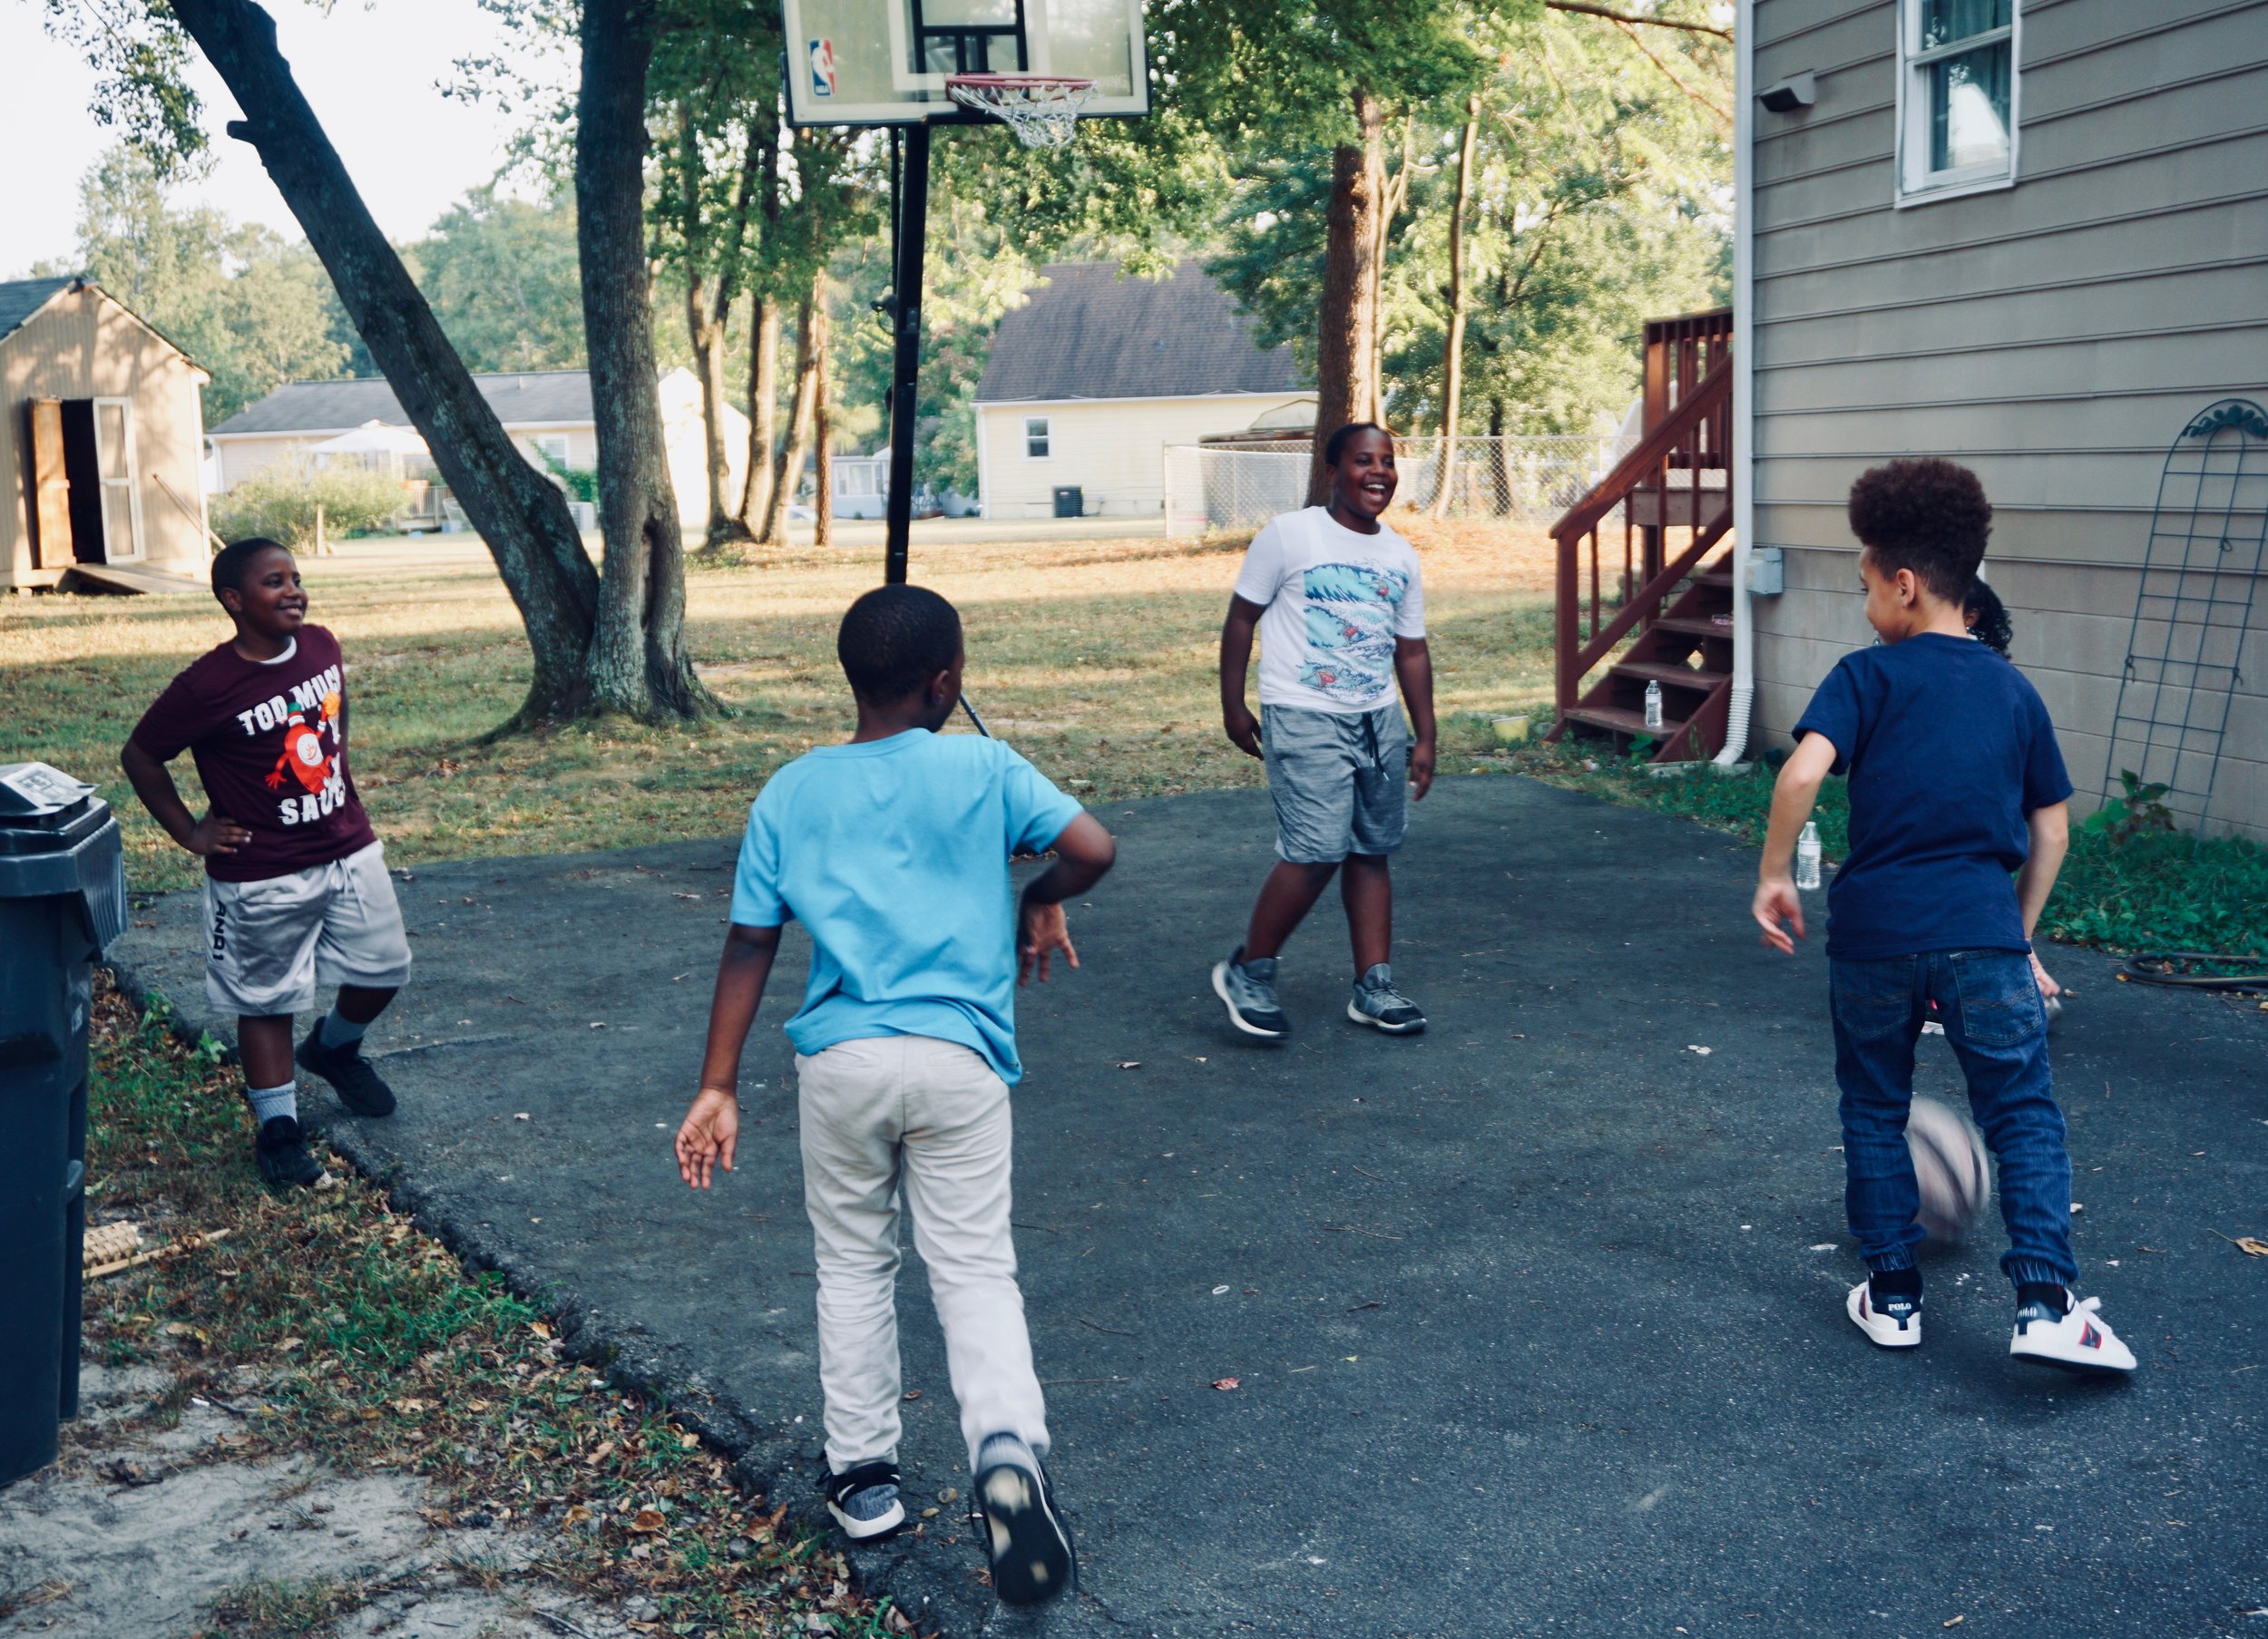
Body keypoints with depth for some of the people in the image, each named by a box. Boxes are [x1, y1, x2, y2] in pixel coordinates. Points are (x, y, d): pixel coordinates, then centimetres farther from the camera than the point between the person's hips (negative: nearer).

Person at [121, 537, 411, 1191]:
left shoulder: (322, 647, -3)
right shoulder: (208, 687, -19)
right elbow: (140, 755, -8)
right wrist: (191, 833, -6)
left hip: (350, 852, 6)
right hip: (263, 879, -5)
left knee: (383, 969, 13)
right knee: (267, 1002, 7)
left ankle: (335, 1048, 43)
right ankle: (278, 1130, 21)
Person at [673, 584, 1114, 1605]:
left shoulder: (790, 794, 6)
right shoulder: (983, 769, 0)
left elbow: (748, 949, 4)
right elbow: (1093, 849, -9)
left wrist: (717, 1088, 5)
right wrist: (1039, 904, 12)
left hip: (839, 1059, 2)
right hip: (958, 1060, -2)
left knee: (852, 1265, 18)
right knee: (975, 1269, 4)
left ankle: (862, 1478, 24)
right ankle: (1008, 1446, -20)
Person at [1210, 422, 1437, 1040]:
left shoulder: (1400, 557, 10)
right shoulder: (1289, 537, -7)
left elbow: (1411, 649, 15)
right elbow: (1242, 617, -2)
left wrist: (1424, 736, 13)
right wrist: (1233, 706, -3)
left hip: (1379, 721, 6)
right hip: (1304, 720, -6)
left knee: (1372, 851, 8)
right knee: (1316, 854, -13)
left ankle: (1373, 988, 16)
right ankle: (1247, 971, 5)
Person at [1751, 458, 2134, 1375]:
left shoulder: (1868, 676, 0)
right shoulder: (2014, 690, 12)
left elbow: (1803, 771, -17)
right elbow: (2051, 828, 14)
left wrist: (1773, 875, -6)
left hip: (1874, 930, -1)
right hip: (1983, 936, 2)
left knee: (1873, 1112, 15)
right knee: (2024, 1115, 7)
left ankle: (1892, 1297, 20)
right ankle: (2046, 1304, -4)